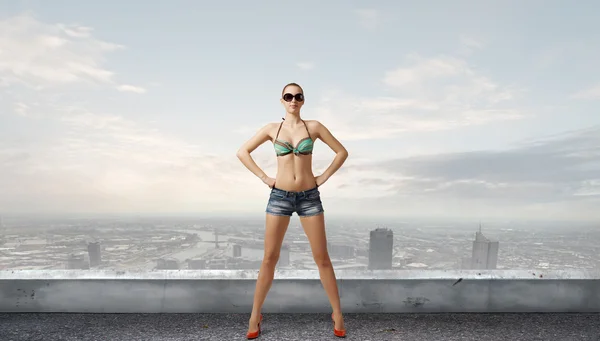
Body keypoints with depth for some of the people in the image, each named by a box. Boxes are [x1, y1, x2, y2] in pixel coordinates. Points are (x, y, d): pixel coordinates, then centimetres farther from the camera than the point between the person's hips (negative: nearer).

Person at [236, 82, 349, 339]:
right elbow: (242, 152, 7)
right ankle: (255, 316, 18)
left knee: (322, 258, 4)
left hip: (310, 197, 0)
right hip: (279, 196, 0)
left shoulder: (314, 126, 2)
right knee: (269, 258, 4)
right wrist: (264, 178, 0)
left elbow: (342, 152, 6)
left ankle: (337, 314, 20)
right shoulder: (272, 129, 3)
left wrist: (323, 178, 0)